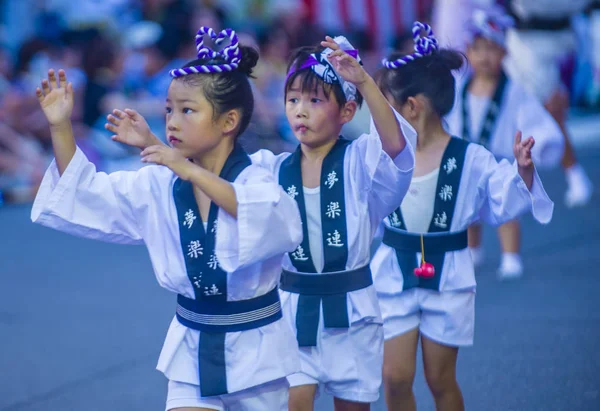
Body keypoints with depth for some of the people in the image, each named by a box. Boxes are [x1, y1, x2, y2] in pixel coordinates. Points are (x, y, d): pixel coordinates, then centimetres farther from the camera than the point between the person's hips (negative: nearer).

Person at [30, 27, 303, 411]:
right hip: (192, 349, 4)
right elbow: (85, 196, 4)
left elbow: (281, 227, -40)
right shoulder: (160, 185, -2)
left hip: (255, 349, -4)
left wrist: (193, 172, -42)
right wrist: (61, 127, -9)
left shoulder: (255, 180, -18)